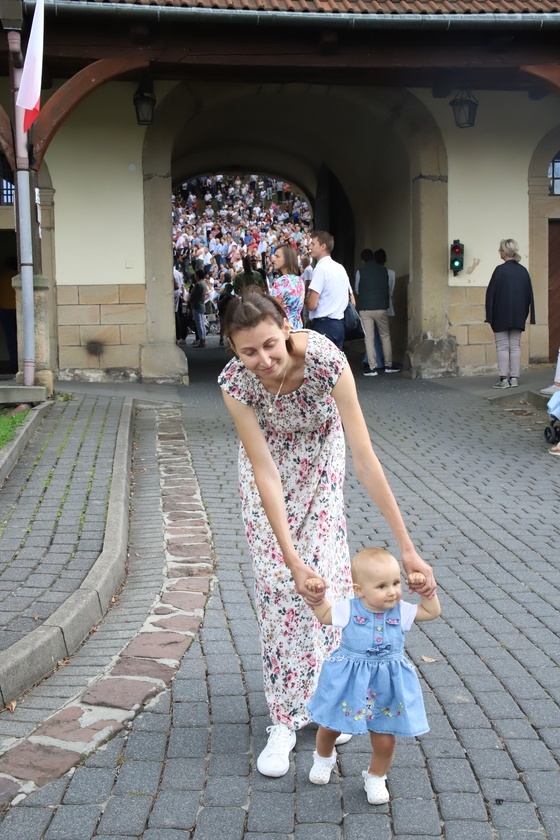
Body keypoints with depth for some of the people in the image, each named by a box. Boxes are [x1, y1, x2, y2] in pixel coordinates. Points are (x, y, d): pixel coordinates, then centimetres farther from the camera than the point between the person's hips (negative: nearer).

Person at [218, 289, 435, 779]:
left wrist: (406, 546, -37)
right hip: (271, 468, 0)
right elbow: (266, 473, -31)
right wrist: (292, 559, -38)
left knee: (326, 576, 1)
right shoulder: (235, 381, -33)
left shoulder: (325, 359, -37)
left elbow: (365, 457, -37)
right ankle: (287, 719, 6)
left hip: (320, 461, 0)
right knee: (279, 584, -5)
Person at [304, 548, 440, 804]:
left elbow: (433, 612, 1)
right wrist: (316, 595, -10)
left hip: (386, 686, 1)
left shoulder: (401, 611, -8)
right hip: (349, 683, -1)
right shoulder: (348, 610, -13)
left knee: (384, 741, 7)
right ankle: (323, 758, 51)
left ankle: (376, 777, 36)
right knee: (330, 727, 17)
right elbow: (324, 615, 5)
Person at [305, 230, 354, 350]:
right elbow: (352, 301, 18)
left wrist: (304, 297, 3)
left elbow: (312, 305, -16)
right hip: (339, 325, 8)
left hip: (323, 326, -8)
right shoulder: (341, 268, 14)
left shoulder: (320, 268, -12)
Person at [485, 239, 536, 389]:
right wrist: (524, 314, 15)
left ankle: (504, 379, -3)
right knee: (515, 346, 9)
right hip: (518, 316, 5)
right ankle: (514, 378, 8)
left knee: (502, 347, 0)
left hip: (501, 315, -5)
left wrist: (490, 315, -6)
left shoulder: (500, 270, -12)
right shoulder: (523, 271, 4)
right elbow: (529, 294, 8)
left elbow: (491, 293, -12)